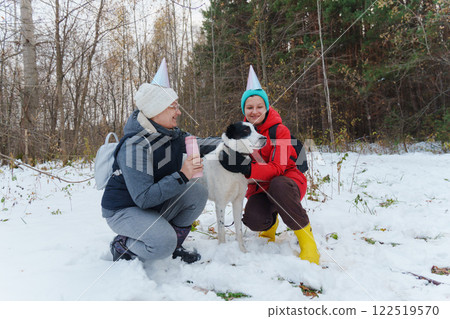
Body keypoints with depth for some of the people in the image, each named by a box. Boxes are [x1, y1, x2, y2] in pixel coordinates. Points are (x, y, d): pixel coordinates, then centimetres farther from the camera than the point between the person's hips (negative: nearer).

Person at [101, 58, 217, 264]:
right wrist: (182, 176, -36)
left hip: (154, 202, 8)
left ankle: (174, 247, 6)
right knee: (163, 243, -31)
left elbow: (199, 145, 15)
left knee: (198, 193, -11)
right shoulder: (136, 146, -29)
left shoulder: (171, 134, -3)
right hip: (123, 210, -8)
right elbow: (144, 198, -32)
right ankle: (121, 246, 2)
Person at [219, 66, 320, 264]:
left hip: (286, 180, -3)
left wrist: (247, 169, -38)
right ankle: (270, 223, 14)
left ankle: (306, 237, -20)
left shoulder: (280, 131, -13)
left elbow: (277, 169, -23)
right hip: (259, 186, 3)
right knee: (253, 220, -27)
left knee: (278, 185, -39)